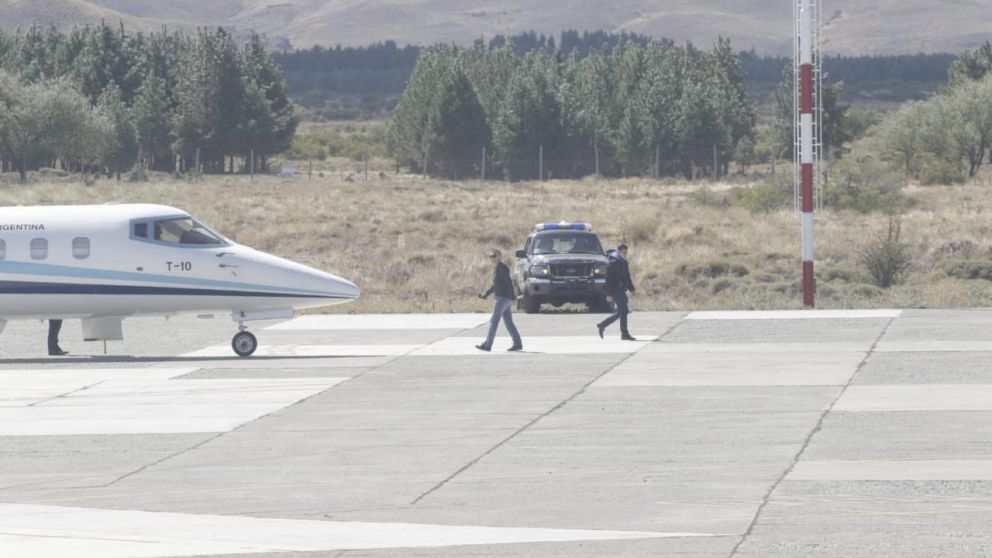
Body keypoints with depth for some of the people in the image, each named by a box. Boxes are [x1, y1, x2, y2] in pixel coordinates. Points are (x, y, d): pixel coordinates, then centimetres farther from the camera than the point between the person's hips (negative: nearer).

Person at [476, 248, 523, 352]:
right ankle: (518, 344, 10)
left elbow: (509, 283, -18)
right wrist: (486, 294, 18)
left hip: (503, 298, -10)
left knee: (494, 321, -9)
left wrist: (512, 297, -23)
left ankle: (487, 345, -9)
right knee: (509, 322, 9)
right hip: (502, 298, 10)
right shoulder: (496, 268, 17)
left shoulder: (502, 268, -13)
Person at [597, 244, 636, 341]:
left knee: (620, 312, 12)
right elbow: (609, 279, -16)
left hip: (621, 290, 10)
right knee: (623, 311, -10)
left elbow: (627, 277, 25)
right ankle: (624, 334, -6)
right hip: (616, 291, -10)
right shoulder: (613, 263, -13)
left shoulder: (624, 263, 16)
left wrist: (631, 288, 17)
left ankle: (602, 325, 22)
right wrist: (609, 294, -18)